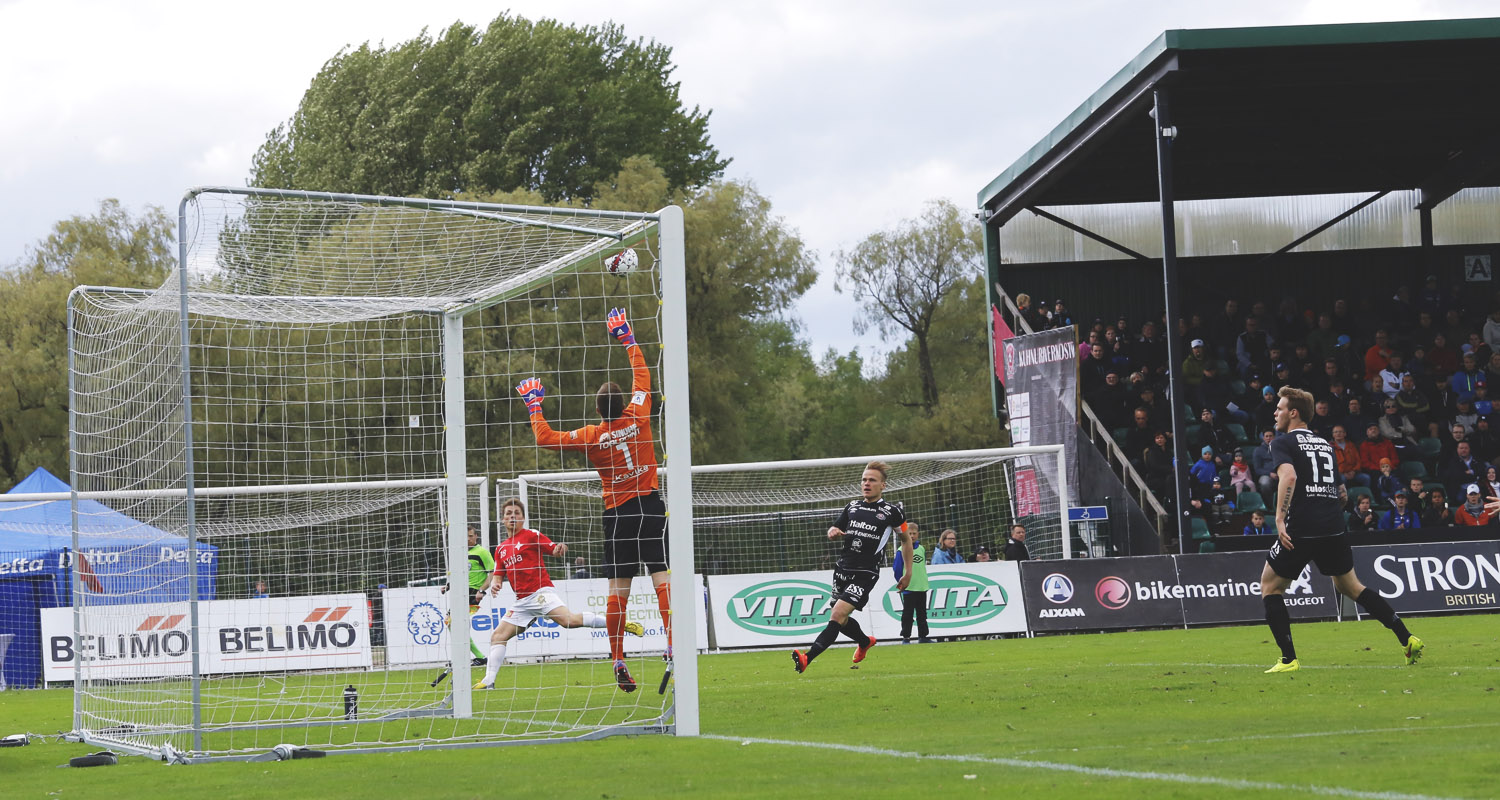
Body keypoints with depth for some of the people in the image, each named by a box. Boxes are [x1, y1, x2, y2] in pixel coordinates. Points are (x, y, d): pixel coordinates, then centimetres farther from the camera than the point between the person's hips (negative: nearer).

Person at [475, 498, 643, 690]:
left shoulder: (532, 535, 4)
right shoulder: (501, 549, 19)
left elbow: (555, 550, -1)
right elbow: (498, 575, 20)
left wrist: (560, 550, -26)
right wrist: (495, 584, -4)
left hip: (540, 592, -7)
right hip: (522, 602, 7)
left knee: (568, 619, -29)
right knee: (497, 636, 1)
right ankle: (488, 681, 5)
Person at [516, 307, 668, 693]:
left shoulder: (591, 436, -5)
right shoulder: (637, 416, -3)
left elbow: (546, 438, 3)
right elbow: (641, 375, 11)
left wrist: (534, 405, 17)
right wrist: (628, 339, 21)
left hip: (617, 512, 0)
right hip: (650, 505, 0)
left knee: (618, 590, 3)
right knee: (662, 578, -8)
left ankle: (618, 660, 3)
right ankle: (673, 646, -22)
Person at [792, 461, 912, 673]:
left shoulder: (892, 511, -2)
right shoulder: (852, 506, 12)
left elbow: (906, 539, 11)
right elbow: (834, 531, 24)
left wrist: (908, 573, 11)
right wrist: (833, 532, -2)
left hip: (865, 574, -6)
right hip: (843, 568, 6)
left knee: (838, 615, -20)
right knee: (842, 621, 15)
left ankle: (807, 658, -30)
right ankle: (865, 642, 47)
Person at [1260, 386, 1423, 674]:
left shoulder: (1284, 443, -1)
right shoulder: (1324, 443, 20)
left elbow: (1288, 476, -21)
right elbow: (1342, 494, 22)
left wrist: (1280, 518, -23)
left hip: (1300, 530, -6)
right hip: (1334, 529, 6)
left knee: (1270, 586, 10)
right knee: (1349, 586, 21)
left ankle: (1289, 659, 1)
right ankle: (1408, 639, 12)